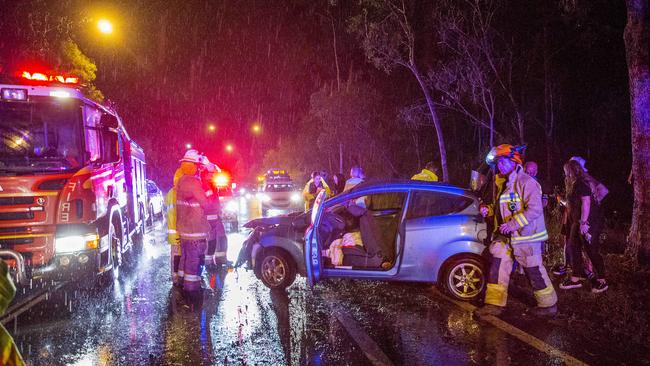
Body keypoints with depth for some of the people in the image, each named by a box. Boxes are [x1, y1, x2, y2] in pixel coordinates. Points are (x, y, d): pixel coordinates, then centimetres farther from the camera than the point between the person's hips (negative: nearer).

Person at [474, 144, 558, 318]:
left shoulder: (526, 182, -16)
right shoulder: (502, 183, 13)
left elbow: (535, 209, -24)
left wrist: (512, 224, -28)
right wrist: (489, 210, 4)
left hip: (525, 236, -8)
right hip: (505, 237, 8)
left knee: (534, 271, 4)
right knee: (497, 266, 2)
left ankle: (549, 305, 22)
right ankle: (494, 303, 7)